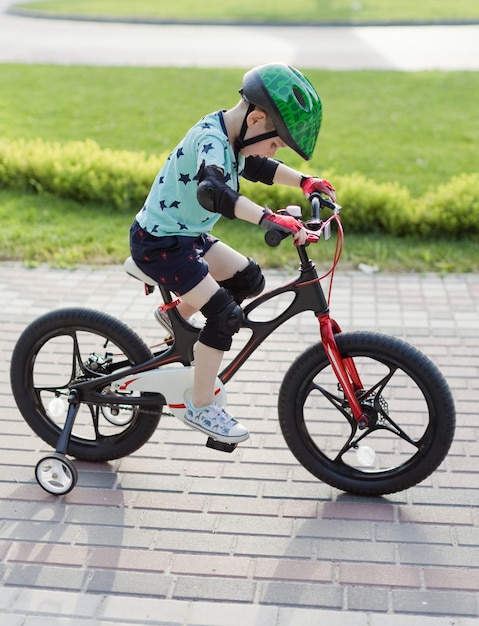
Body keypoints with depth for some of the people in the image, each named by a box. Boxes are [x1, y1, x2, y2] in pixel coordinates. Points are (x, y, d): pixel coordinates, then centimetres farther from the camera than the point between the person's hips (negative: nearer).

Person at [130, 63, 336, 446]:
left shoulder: (230, 134, 3)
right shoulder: (211, 139, -26)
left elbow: (257, 167, 21)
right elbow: (212, 191, -46)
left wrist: (304, 182, 10)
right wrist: (269, 218, -55)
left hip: (187, 235, 10)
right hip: (158, 242, -10)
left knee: (250, 280, 9)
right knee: (225, 313, -16)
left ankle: (178, 316, 25)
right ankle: (201, 408, -3)